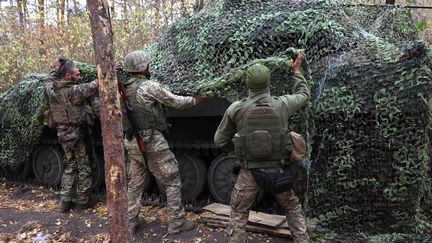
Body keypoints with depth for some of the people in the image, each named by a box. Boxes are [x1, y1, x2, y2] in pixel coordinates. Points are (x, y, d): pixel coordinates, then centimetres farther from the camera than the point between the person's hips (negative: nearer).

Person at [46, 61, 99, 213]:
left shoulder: (51, 89, 0)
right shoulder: (74, 90, -21)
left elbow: (50, 81, 24)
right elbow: (93, 86, -26)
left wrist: (57, 69, 22)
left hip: (62, 134, 7)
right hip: (76, 135, -7)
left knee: (70, 167, 18)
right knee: (84, 169, 7)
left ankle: (65, 202, 21)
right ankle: (82, 201, 17)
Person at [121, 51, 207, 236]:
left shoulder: (123, 90, 7)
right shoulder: (150, 87, -14)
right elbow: (175, 102, -5)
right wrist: (195, 100, 9)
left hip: (132, 143, 7)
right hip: (152, 143, -7)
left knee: (135, 185, 16)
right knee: (172, 182, 6)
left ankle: (129, 225, 22)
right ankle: (176, 223, 13)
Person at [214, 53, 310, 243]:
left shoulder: (236, 109, -10)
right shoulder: (282, 104, -8)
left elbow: (220, 140, 1)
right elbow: (304, 95, 15)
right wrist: (296, 71, 27)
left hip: (249, 173, -1)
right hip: (277, 170, 1)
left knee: (238, 213, 19)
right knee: (293, 208, 24)